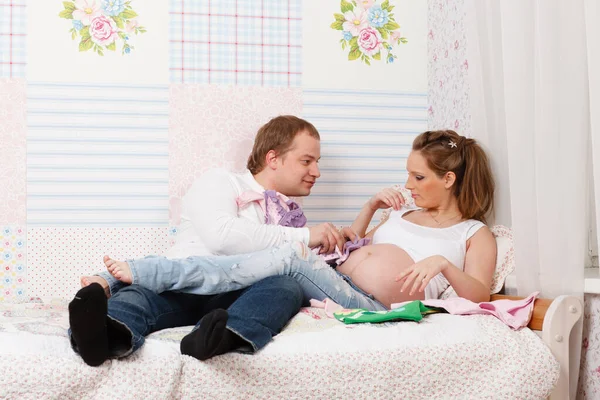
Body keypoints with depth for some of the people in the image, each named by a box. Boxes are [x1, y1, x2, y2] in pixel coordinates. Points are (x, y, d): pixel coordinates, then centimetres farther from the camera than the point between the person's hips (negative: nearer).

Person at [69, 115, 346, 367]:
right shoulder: (220, 183, 12)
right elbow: (222, 236, -10)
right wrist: (303, 236, -7)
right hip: (182, 283, -3)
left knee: (287, 287, -30)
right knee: (142, 292, -36)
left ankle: (225, 336, -59)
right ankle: (109, 331, -70)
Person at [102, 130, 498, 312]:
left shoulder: (476, 234, 13)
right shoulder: (405, 213, 30)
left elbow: (478, 297, -1)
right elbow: (351, 246, 34)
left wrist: (443, 264, -18)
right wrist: (371, 206, 21)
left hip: (375, 310, -6)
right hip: (336, 284, 6)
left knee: (291, 256, -30)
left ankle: (146, 272, -37)